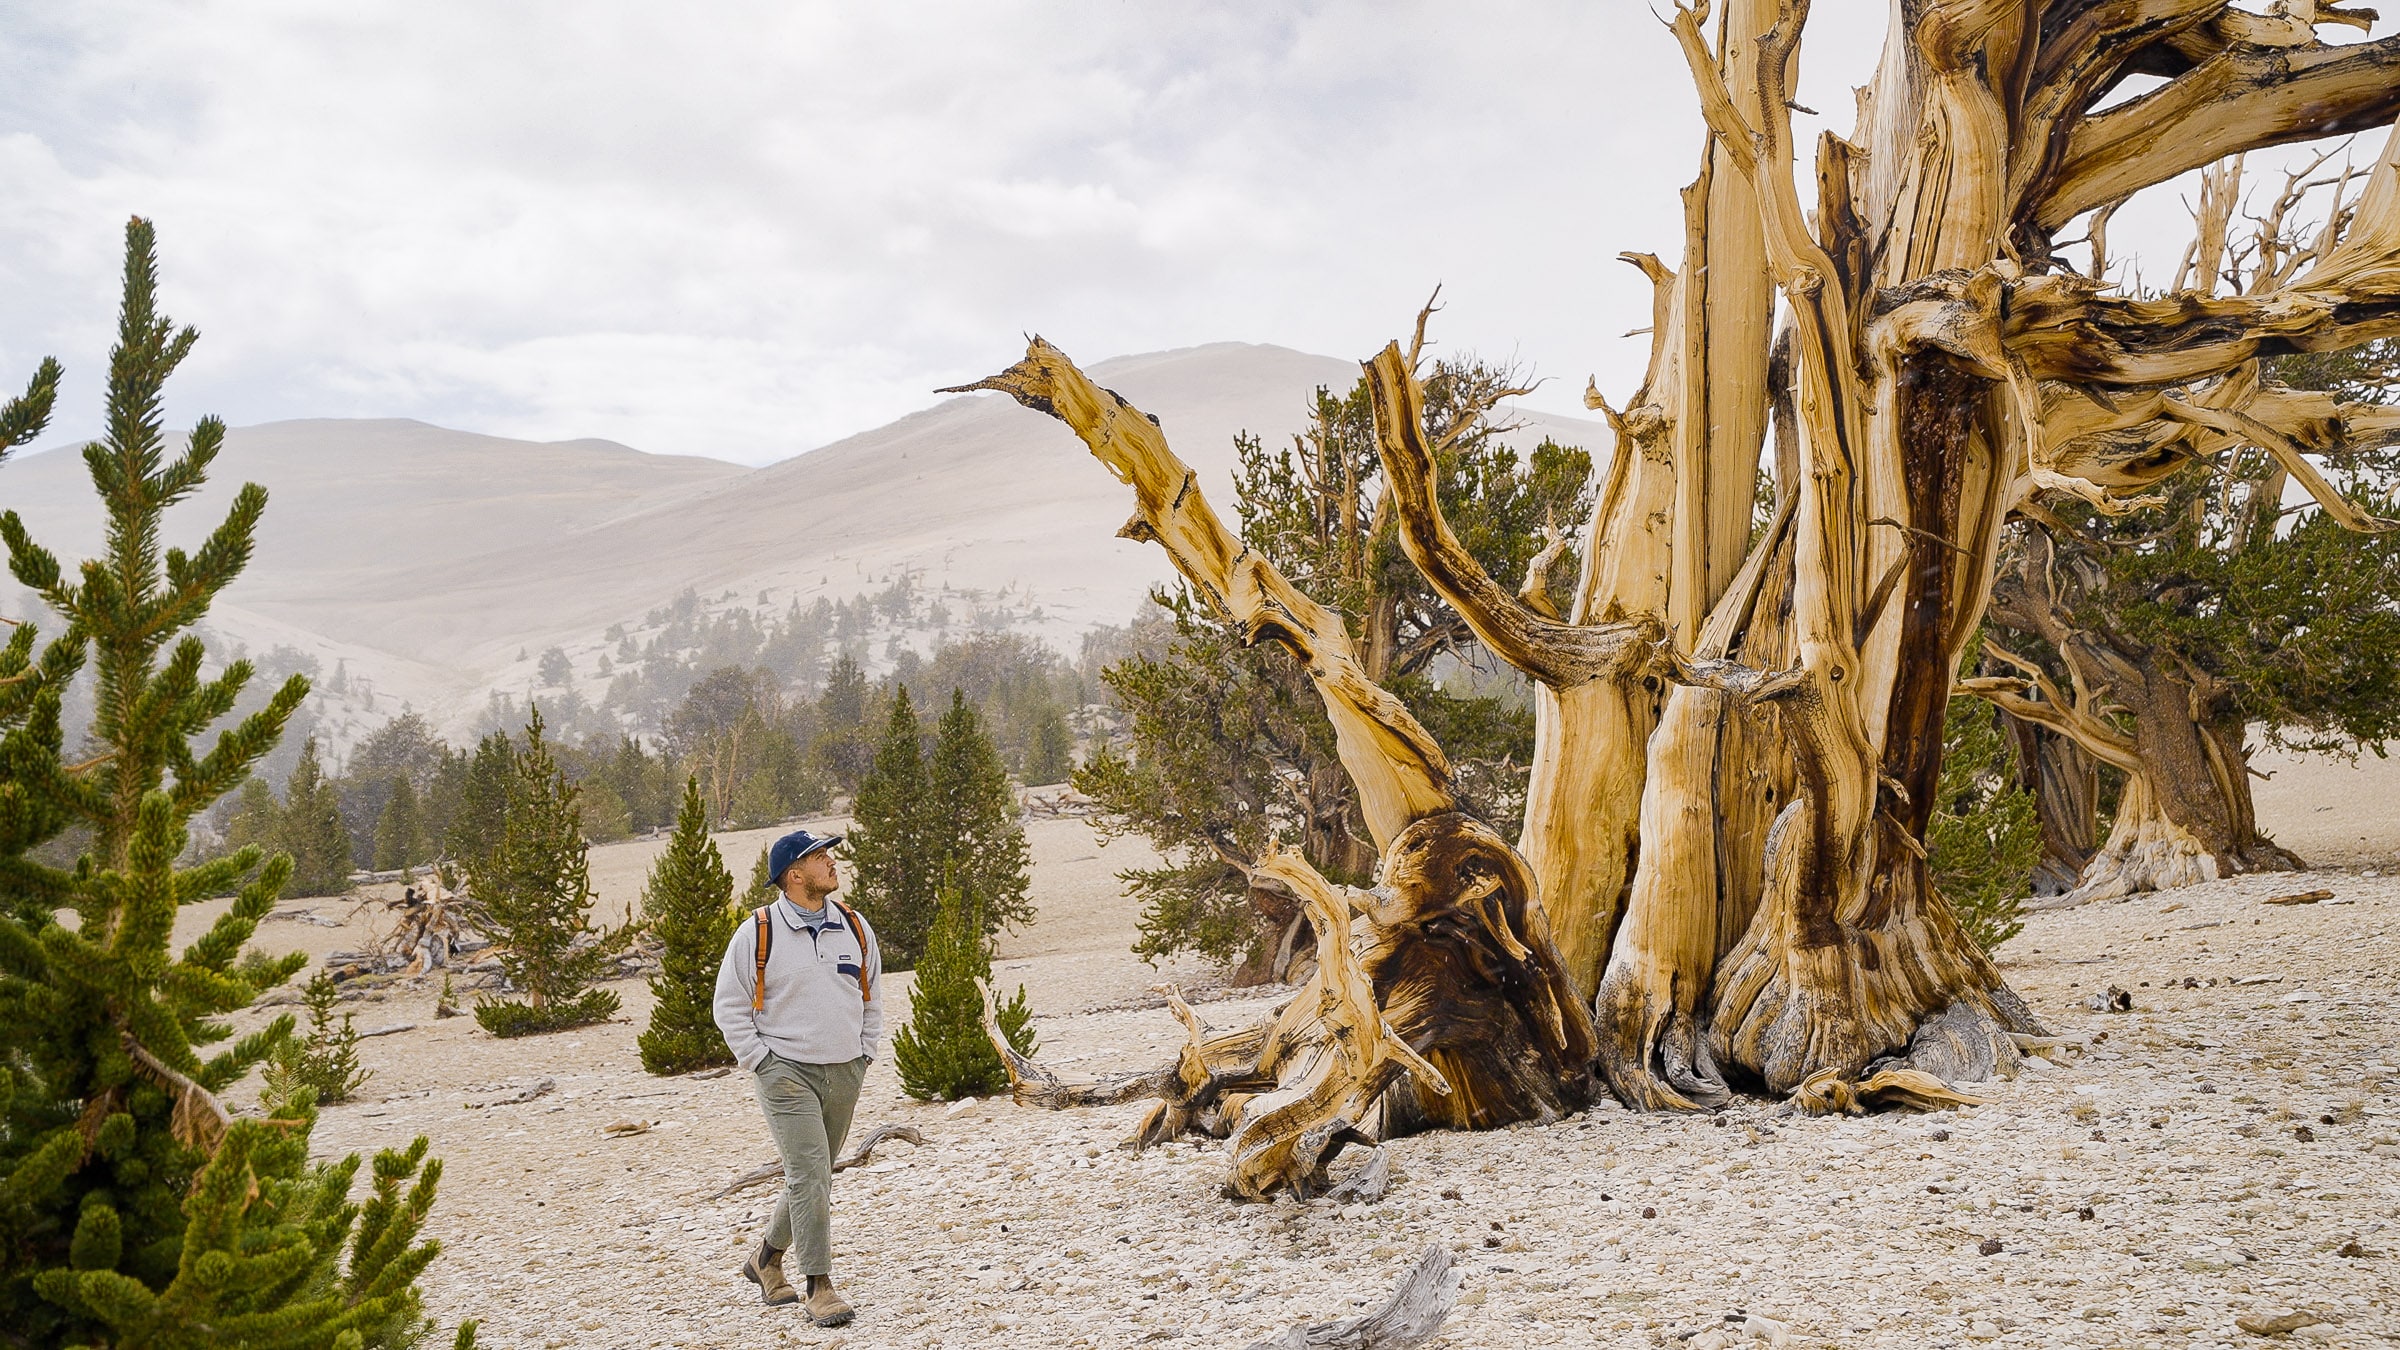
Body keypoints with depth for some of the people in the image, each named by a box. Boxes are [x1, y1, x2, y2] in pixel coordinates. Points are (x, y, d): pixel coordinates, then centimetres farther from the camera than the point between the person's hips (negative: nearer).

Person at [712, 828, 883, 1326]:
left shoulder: (854, 927, 7)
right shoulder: (758, 933, -7)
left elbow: (872, 999, 18)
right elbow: (730, 1007, -2)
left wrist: (865, 1056, 10)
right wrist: (761, 1063, -7)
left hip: (844, 1074, 5)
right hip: (786, 1070, -5)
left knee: (814, 1176, 14)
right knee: (808, 1173, -14)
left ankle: (767, 1259, 35)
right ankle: (820, 1287, -6)